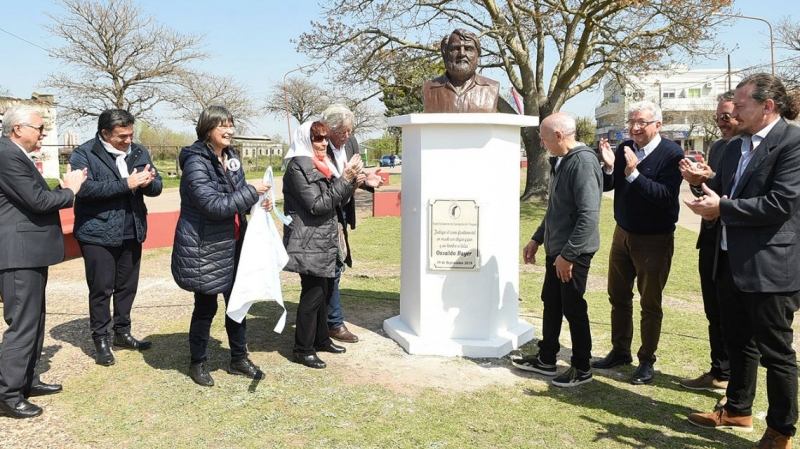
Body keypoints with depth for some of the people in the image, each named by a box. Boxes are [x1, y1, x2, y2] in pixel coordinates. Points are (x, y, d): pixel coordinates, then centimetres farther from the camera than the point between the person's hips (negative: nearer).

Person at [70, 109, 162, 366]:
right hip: (98, 235, -5)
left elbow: (156, 187, 4)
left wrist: (148, 182, -20)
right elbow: (85, 188, -23)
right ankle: (101, 340, 17)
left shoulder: (139, 152, 7)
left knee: (128, 286, 14)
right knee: (101, 288, 3)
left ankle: (122, 333, 29)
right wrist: (126, 184, -27)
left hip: (132, 233, 5)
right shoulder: (84, 154, -8)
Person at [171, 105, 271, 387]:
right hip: (204, 249, -7)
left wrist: (257, 202, -2)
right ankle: (198, 363, 26)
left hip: (232, 245, 8)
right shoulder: (196, 163, -18)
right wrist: (251, 191, -23)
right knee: (206, 307, 6)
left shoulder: (231, 156, 7)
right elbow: (214, 205, -27)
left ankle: (239, 359, 29)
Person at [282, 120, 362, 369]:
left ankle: (321, 339, 29)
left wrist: (351, 178, -2)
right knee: (313, 293, -6)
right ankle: (303, 349, 6)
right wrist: (345, 179, -18)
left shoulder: (323, 163, 14)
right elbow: (318, 204, -19)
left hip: (325, 240, 9)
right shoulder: (298, 167, -14)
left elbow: (336, 199, 15)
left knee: (325, 290, 15)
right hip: (309, 242, -9)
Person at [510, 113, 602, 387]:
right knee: (551, 304, 17)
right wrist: (537, 239, 20)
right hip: (556, 249, 9)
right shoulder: (562, 161, 12)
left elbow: (589, 215, -26)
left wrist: (568, 254, -25)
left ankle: (582, 368, 18)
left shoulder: (583, 162, -19)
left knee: (573, 309, 2)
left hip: (573, 253, -9)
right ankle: (546, 360, 30)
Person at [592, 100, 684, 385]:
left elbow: (666, 196, -27)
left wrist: (634, 173, -33)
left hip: (655, 240, -6)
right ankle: (620, 351, 30)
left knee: (650, 304, 6)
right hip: (623, 234, 6)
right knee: (618, 296, 15)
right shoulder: (624, 149, -1)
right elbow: (606, 187, 0)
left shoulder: (671, 153, -16)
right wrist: (608, 166, -18)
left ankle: (647, 362, 20)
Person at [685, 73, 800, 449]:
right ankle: (738, 410, 37)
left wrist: (722, 208, -17)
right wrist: (705, 184, -7)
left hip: (769, 266, -8)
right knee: (737, 341, 20)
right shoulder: (736, 146, 12)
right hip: (732, 261, 8)